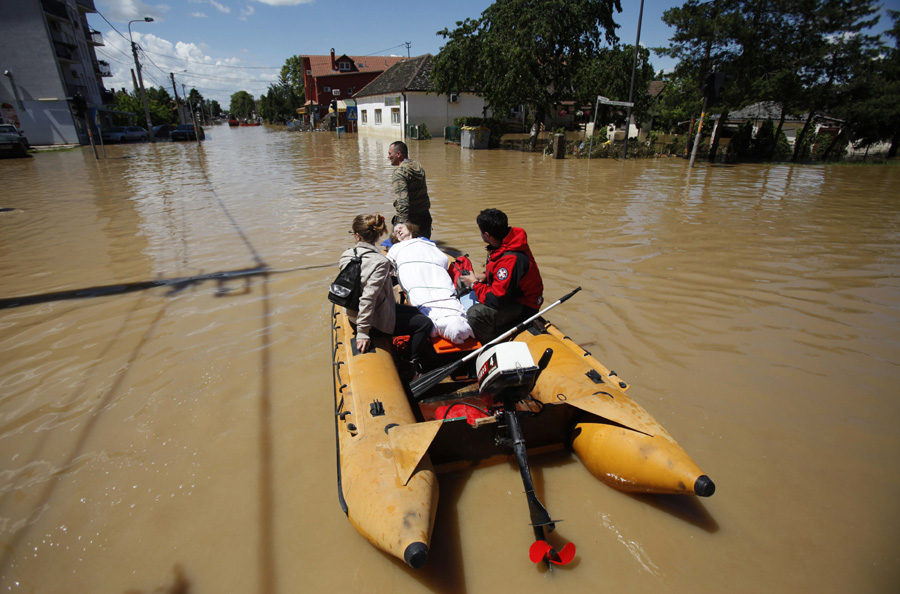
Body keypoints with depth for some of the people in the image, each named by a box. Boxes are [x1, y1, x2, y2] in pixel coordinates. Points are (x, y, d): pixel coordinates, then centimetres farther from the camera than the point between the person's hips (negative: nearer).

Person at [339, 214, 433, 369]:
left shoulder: (345, 256, -4)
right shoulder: (380, 262, -26)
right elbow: (368, 297, -32)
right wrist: (363, 332, -27)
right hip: (375, 321, -8)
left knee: (416, 312, 23)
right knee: (425, 323, 2)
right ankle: (411, 365, 15)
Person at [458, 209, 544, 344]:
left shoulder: (511, 259, -34)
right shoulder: (505, 242, -3)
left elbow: (496, 300, -31)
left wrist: (475, 284, -14)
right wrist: (485, 276, 0)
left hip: (523, 307, -10)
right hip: (510, 293, 11)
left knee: (475, 314, -32)